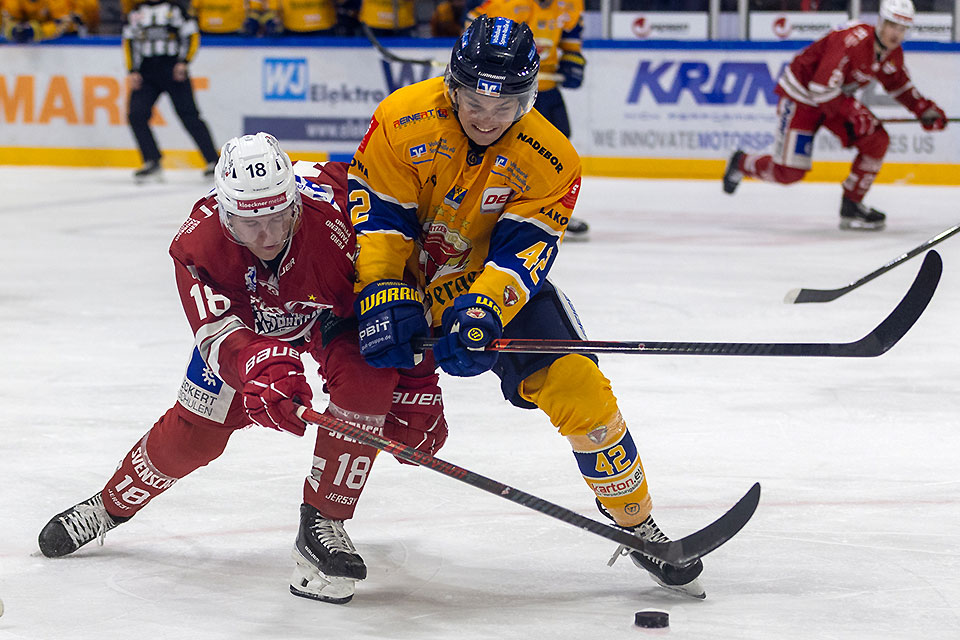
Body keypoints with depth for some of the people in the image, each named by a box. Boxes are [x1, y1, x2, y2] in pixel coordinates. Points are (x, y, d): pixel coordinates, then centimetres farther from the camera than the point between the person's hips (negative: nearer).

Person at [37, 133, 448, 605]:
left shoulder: (333, 210, -40)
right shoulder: (198, 243, -34)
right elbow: (220, 334, -42)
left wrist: (417, 388, -24)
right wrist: (261, 368, -66)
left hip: (337, 313, -1)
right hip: (247, 321, 1)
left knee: (365, 380, -31)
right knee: (193, 432, 0)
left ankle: (323, 522, -19)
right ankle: (112, 504, 29)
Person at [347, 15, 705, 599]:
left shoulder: (551, 161, -16)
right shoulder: (404, 120, -20)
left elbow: (522, 249, -22)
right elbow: (375, 212, -18)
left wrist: (480, 313, -39)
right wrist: (384, 297, -30)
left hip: (500, 284, 0)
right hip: (408, 279, 0)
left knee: (578, 385, -14)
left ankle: (635, 523, 3)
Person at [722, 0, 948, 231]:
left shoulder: (893, 53, -6)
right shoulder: (850, 42, -33)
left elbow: (899, 84, 15)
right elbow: (821, 87, -34)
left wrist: (925, 109, 3)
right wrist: (853, 113, -31)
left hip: (836, 97, 8)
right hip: (801, 94, -8)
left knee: (877, 140, -11)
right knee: (790, 172, -8)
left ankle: (851, 206, -1)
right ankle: (742, 163, 22)